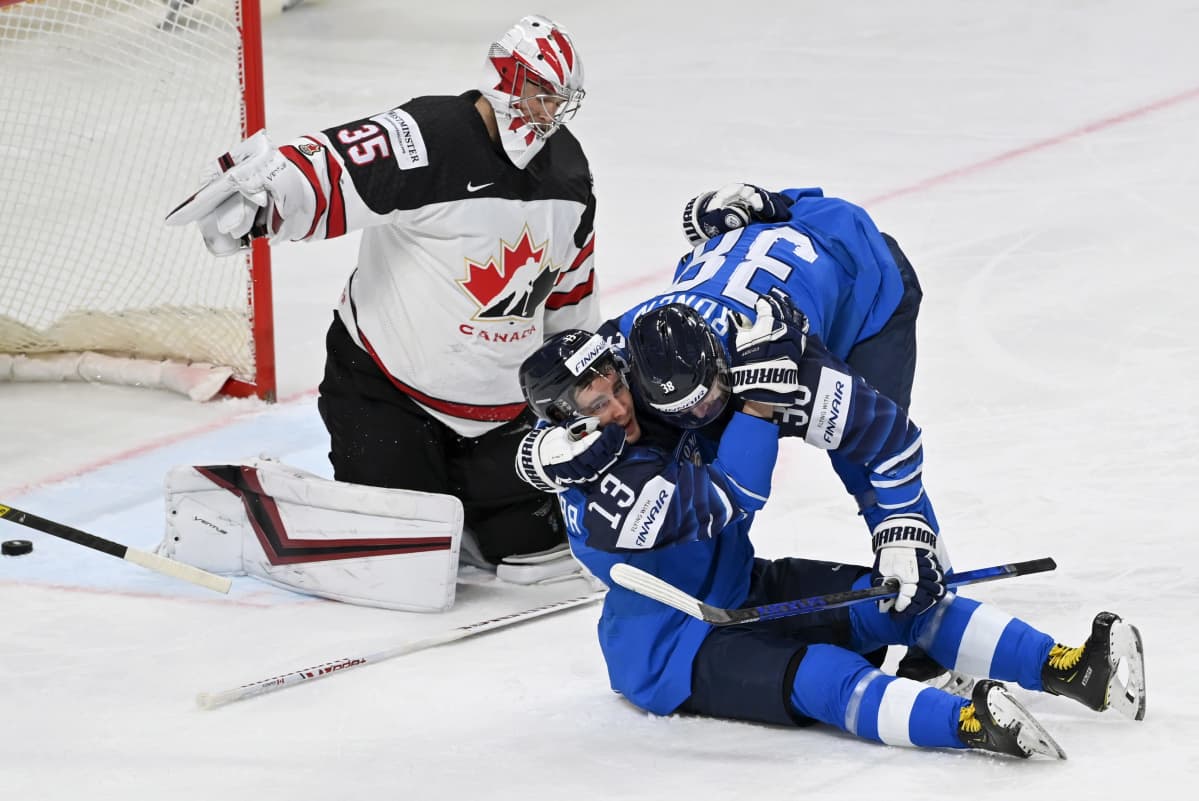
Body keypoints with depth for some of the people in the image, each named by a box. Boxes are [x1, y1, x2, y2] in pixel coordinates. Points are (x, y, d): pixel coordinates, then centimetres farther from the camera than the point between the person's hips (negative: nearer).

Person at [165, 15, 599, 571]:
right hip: (386, 386, -7)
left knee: (529, 541, 3)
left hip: (503, 402, 7)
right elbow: (326, 173, -34)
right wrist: (258, 196, -54)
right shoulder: (426, 139, -22)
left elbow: (570, 285, 18)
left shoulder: (568, 171, 3)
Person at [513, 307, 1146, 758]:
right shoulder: (601, 499, -29)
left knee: (904, 597, -12)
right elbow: (730, 498, -31)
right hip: (671, 651, -8)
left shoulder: (651, 407, -6)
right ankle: (971, 723, -57)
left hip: (741, 591, 8)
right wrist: (759, 393, -35)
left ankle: (1067, 667, -22)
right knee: (816, 676, -34)